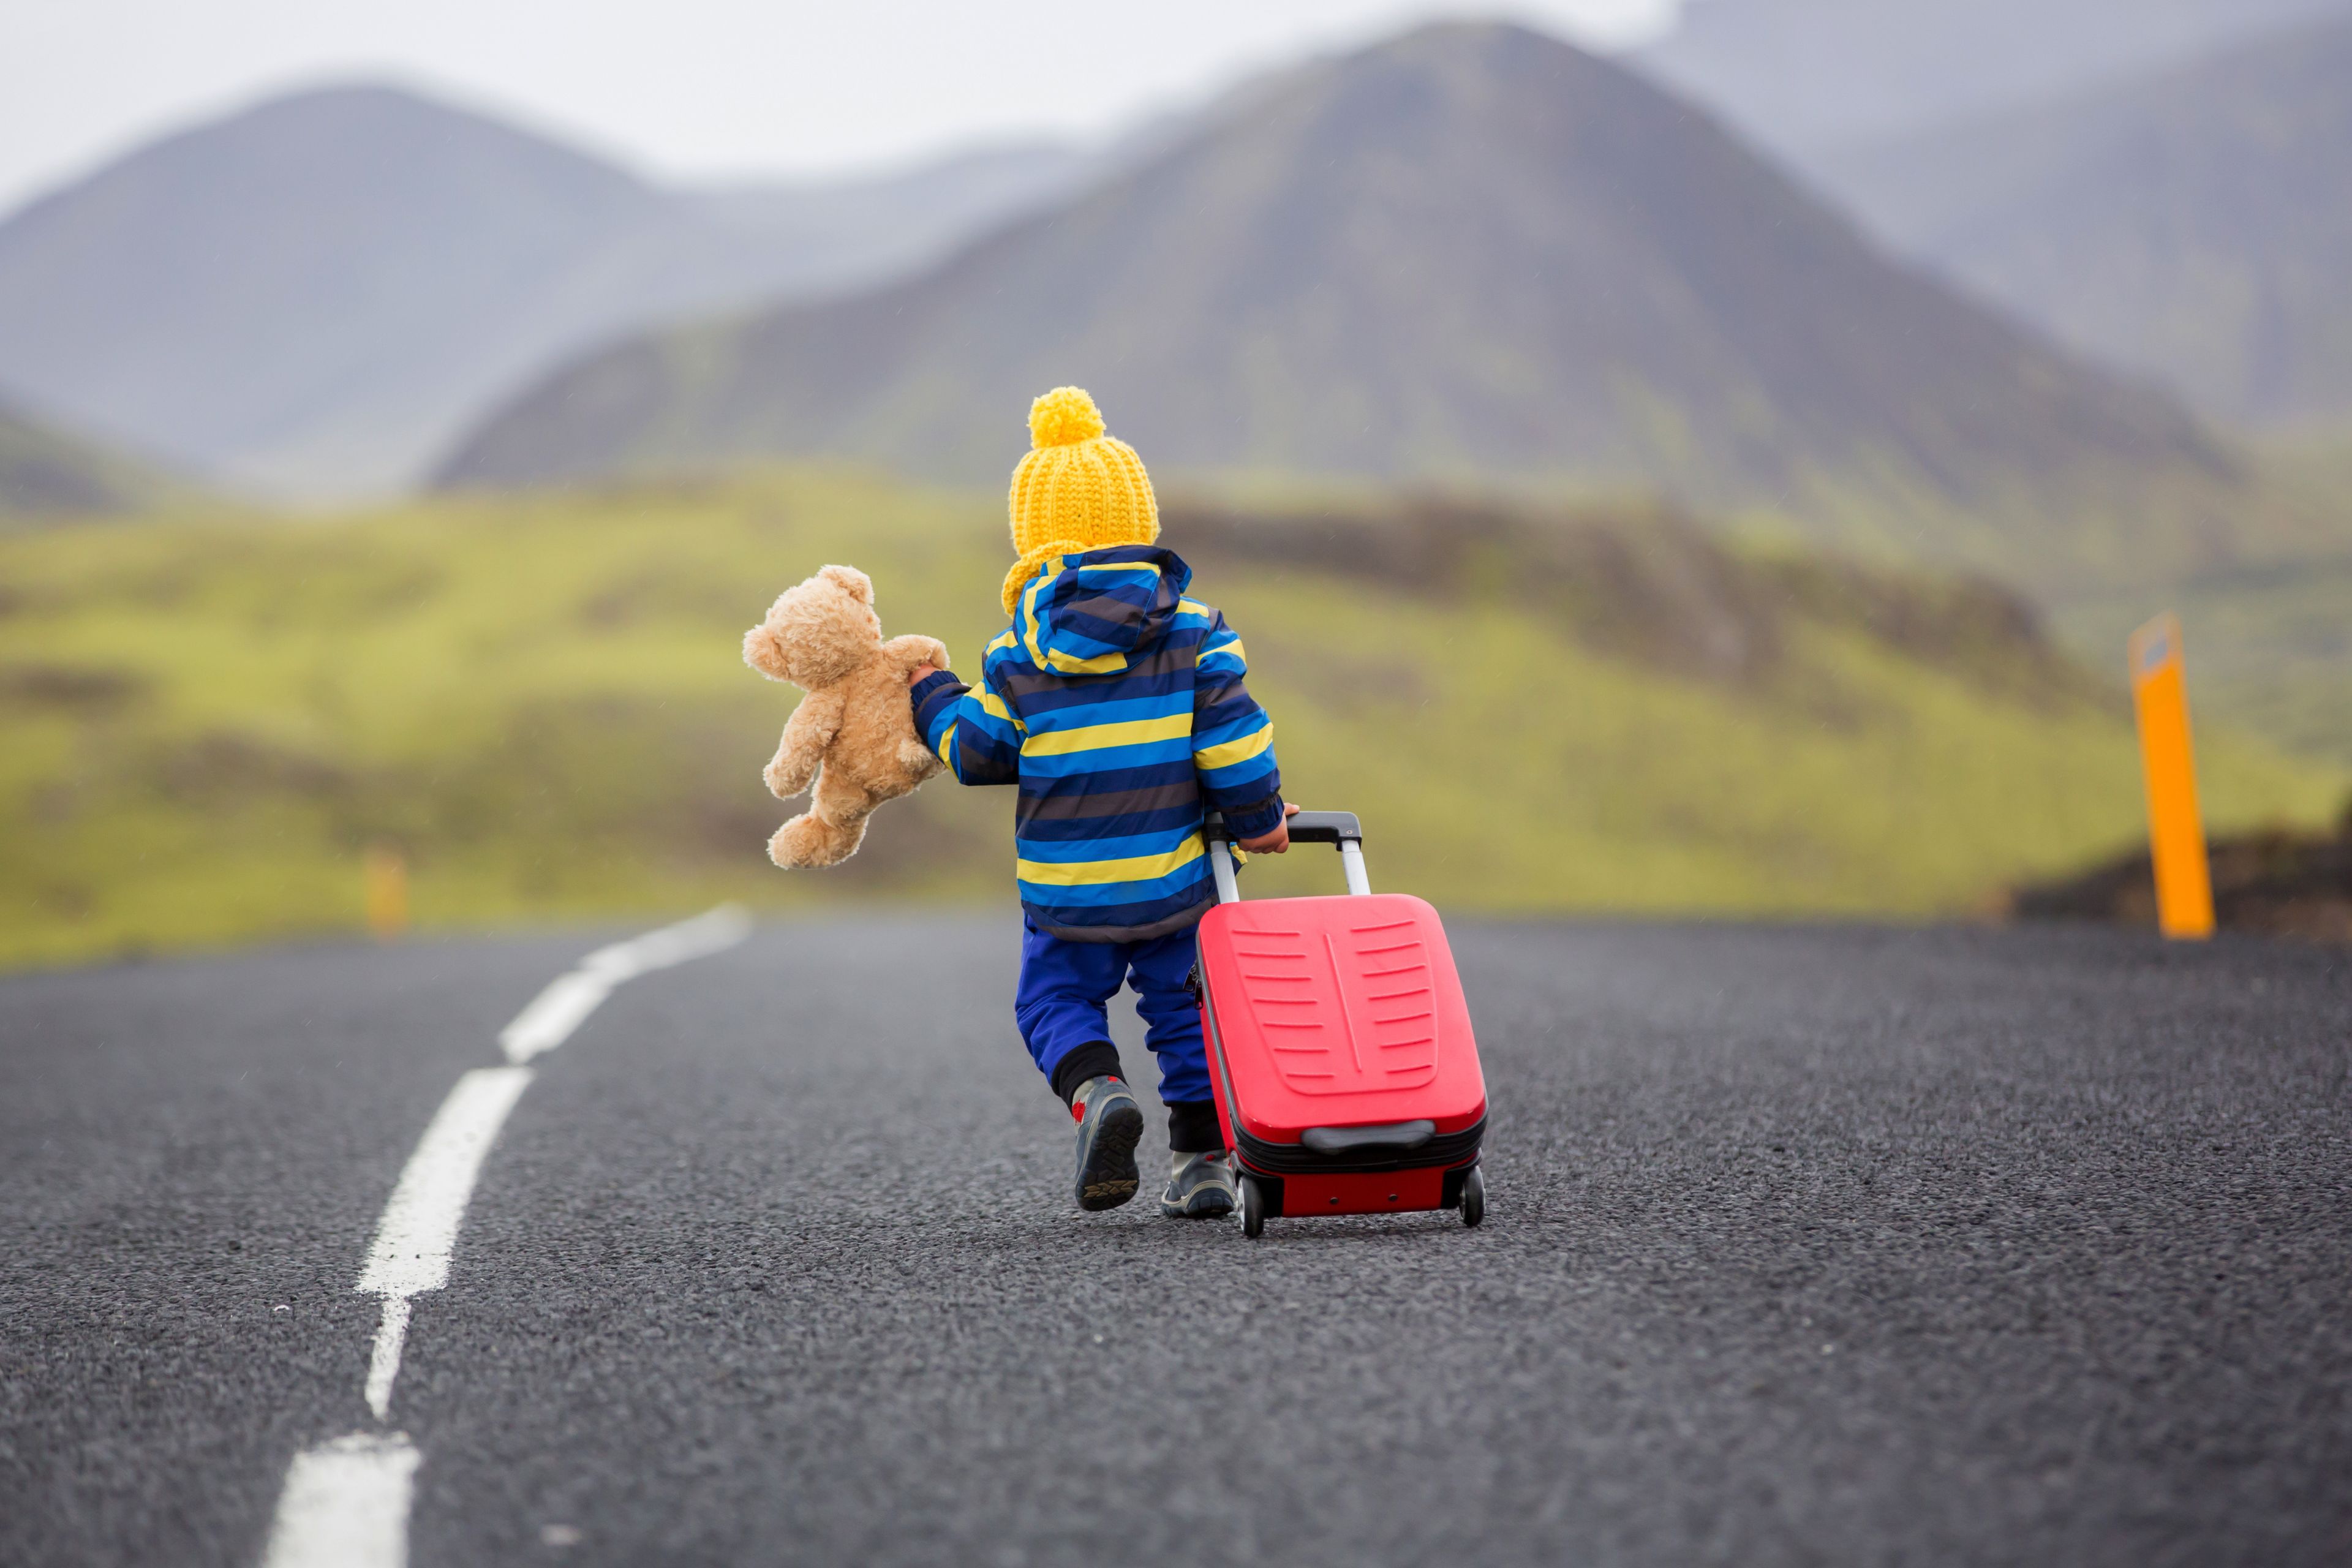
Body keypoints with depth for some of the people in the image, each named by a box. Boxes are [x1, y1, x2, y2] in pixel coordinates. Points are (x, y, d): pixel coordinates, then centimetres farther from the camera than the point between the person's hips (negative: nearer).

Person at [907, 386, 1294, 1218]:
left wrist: (934, 701, 20)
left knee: (1054, 1001, 15)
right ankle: (1203, 1158, 13)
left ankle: (1096, 1092, -14)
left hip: (1068, 886, -1)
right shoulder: (1193, 633, -6)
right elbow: (1233, 737, -10)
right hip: (1176, 876, 1)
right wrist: (1257, 818, 3)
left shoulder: (1018, 658, -6)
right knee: (1183, 1009, 15)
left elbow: (978, 755, 2)